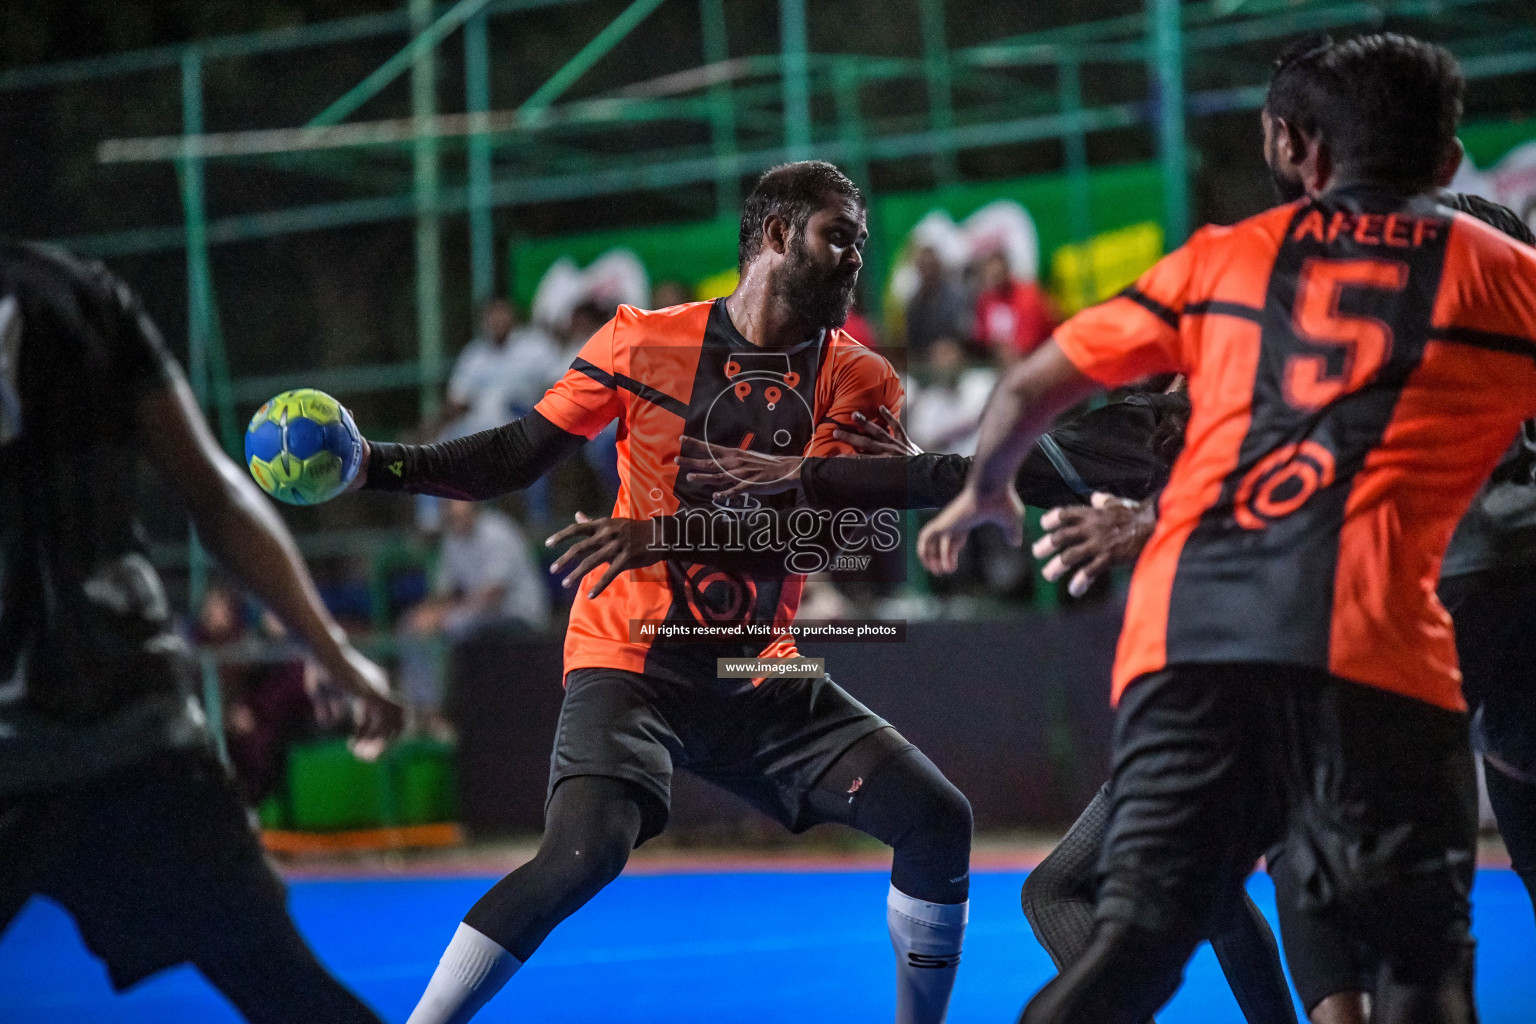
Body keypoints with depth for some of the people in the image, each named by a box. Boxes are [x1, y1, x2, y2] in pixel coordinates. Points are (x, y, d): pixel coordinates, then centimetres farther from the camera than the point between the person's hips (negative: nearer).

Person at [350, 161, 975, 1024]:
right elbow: (521, 453, 3)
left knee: (938, 820, -5)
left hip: (762, 679, 4)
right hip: (634, 663, -4)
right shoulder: (645, 342, -4)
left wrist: (667, 534, -29)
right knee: (586, 850, -28)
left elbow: (818, 532, -15)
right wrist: (379, 463, -11)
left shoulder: (859, 384, 0)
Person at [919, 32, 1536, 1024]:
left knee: (1135, 944, 4)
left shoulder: (1226, 256, 22)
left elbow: (1030, 390, 27)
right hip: (1369, 644, -3)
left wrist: (984, 490, 46)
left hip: (1184, 628, 3)